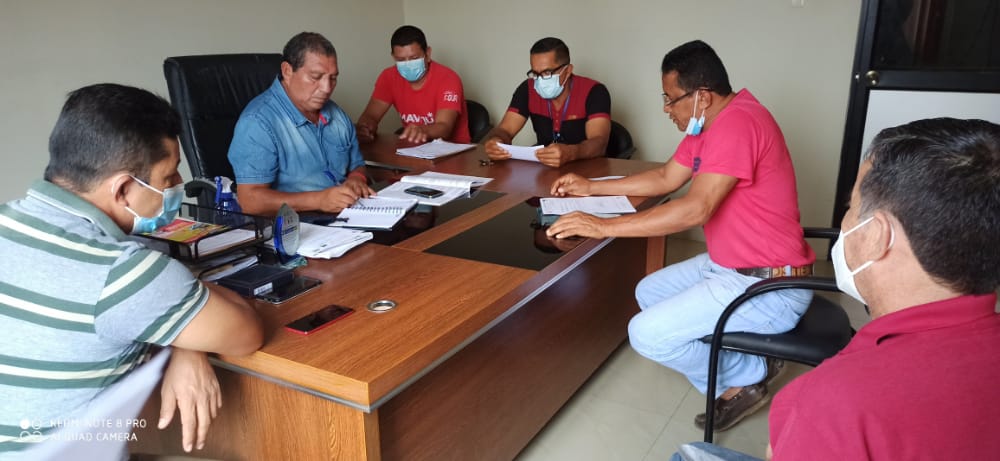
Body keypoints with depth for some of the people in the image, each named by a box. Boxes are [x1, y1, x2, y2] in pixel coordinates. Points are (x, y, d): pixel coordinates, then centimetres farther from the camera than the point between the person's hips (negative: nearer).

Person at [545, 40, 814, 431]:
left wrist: (603, 227, -27)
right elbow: (665, 179, 16)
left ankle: (745, 378, 9)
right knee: (649, 292, 17)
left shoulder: (736, 123, -24)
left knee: (647, 335, -15)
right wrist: (591, 187, 14)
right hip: (732, 266, 11)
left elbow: (695, 209, -31)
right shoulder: (710, 121, 8)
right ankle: (750, 363, 15)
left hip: (769, 287, -11)